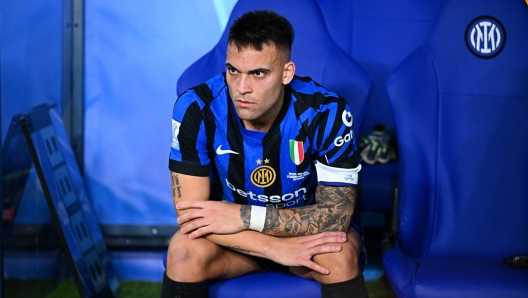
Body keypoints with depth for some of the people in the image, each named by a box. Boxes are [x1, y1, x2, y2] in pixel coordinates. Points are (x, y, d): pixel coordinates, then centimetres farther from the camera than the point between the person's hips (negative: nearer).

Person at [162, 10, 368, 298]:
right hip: (233, 237, 0)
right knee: (184, 251, -29)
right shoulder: (196, 108, -25)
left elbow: (337, 212, -22)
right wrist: (277, 248, -34)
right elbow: (191, 215, -24)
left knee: (340, 255, -31)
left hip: (307, 229, 0)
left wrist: (245, 216, -32)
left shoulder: (327, 111, -25)